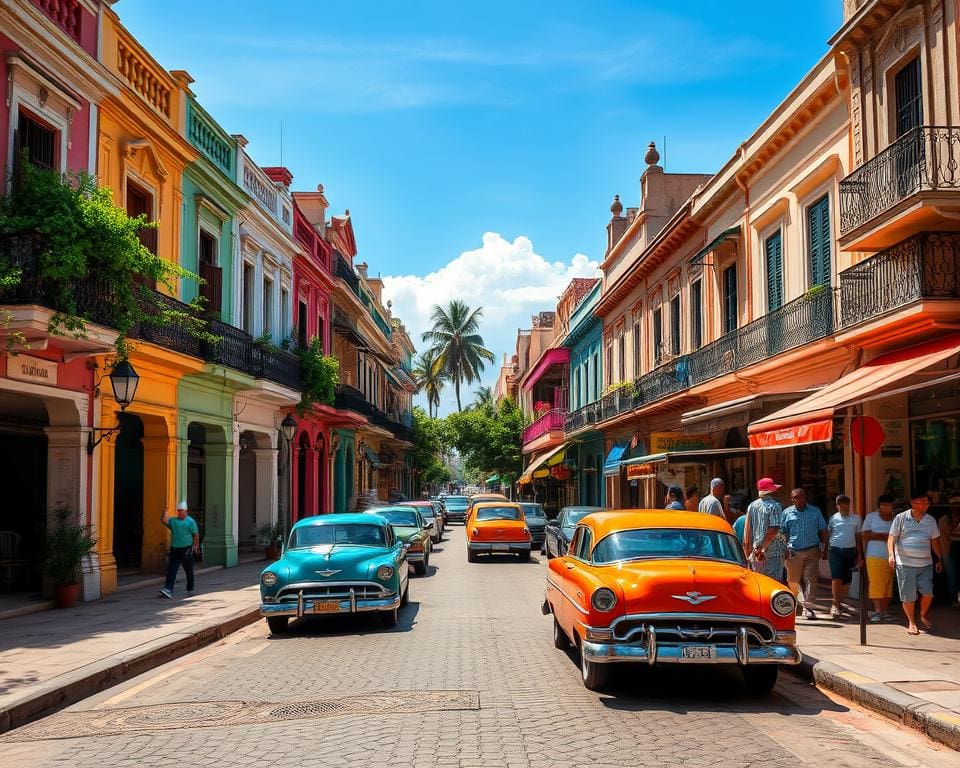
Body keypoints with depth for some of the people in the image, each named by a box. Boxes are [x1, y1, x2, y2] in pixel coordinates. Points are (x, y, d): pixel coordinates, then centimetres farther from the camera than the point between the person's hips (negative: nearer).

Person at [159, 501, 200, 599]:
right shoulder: (173, 521, 13)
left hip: (186, 549, -4)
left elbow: (196, 534, -2)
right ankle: (168, 589, -12)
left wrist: (196, 546, -8)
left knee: (189, 571, 6)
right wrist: (164, 512, -14)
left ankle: (190, 590, 19)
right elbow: (164, 520, -1)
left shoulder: (190, 521, 0)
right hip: (174, 549, 4)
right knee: (171, 570, -6)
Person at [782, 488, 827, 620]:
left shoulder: (815, 512, 9)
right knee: (793, 580, 7)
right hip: (793, 552, 0)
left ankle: (808, 607, -7)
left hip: (812, 551, 0)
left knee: (810, 579, -8)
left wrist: (823, 547, 3)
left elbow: (823, 530, 12)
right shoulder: (787, 513, 6)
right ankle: (800, 601, 31)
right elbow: (782, 532, 5)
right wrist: (785, 548, -4)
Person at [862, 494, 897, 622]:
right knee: (876, 583, -9)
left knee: (888, 583, 2)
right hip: (874, 555, -2)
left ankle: (885, 611, 10)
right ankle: (878, 611, -9)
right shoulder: (871, 517, 8)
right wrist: (882, 536, -5)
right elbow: (864, 535, 5)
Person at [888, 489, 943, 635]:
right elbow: (892, 537, -5)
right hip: (905, 563, -3)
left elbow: (935, 541, 19)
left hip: (926, 564, 3)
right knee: (908, 596, 1)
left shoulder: (931, 520, 9)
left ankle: (923, 616, 22)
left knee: (928, 592, -6)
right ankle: (911, 622, 19)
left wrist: (939, 559, 20)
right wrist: (891, 554, -19)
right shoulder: (901, 518, -2)